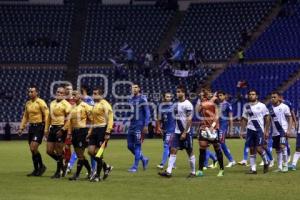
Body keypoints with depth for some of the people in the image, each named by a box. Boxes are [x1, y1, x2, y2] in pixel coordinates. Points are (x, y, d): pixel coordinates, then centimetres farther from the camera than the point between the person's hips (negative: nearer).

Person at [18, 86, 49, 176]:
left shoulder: (41, 102, -10)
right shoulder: (28, 103, 12)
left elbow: (46, 115, -13)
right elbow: (25, 117, 20)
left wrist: (46, 128, -18)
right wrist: (21, 128, 15)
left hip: (39, 126, -7)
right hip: (31, 126, 8)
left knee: (33, 148, -15)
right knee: (32, 149, 7)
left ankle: (41, 166, 3)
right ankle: (36, 170, 16)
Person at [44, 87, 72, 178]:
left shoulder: (66, 104, -8)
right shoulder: (52, 103, 14)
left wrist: (63, 130, -20)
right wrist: (46, 129, 17)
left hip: (60, 129, -7)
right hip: (52, 128, 7)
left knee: (59, 152, -3)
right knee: (49, 151, 6)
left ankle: (58, 172, 8)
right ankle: (61, 165, 25)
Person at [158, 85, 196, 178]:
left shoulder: (187, 104, -12)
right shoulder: (176, 104, 11)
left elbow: (189, 120, -16)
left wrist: (184, 133, -19)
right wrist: (173, 133, 17)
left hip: (186, 132, -7)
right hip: (177, 132, 7)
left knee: (190, 152, 3)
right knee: (173, 150, -3)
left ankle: (193, 172, 14)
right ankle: (168, 172, -8)